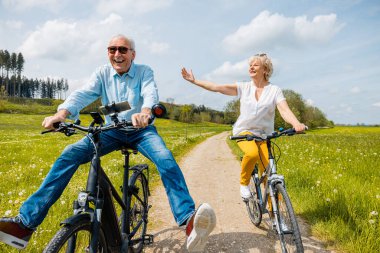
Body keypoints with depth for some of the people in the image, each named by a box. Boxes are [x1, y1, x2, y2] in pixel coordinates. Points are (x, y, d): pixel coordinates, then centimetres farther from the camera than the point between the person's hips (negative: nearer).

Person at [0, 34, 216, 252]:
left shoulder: (144, 71, -5)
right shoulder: (103, 73, 1)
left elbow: (150, 93, -26)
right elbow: (83, 94, -15)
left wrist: (145, 113, -51)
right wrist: (61, 113, -37)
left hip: (141, 130, -2)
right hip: (112, 131, 2)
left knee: (165, 159, -32)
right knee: (70, 155, -18)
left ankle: (188, 220, -41)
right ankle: (26, 222, -17)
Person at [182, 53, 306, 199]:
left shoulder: (274, 90, 1)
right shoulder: (244, 87, 5)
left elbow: (285, 110, -13)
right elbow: (217, 87, 0)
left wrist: (296, 124, -34)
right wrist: (194, 81, -5)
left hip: (264, 135, 1)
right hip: (244, 131, 0)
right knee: (252, 153, -34)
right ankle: (244, 183, -6)